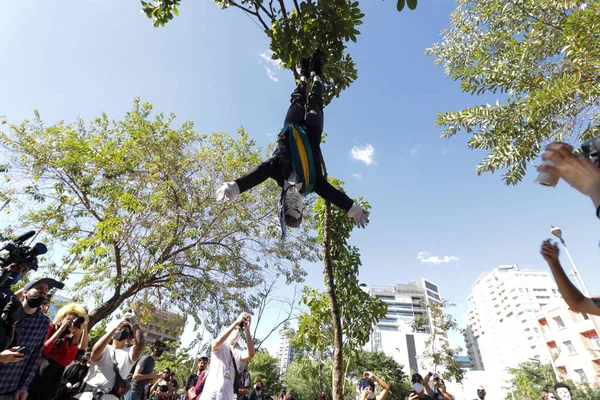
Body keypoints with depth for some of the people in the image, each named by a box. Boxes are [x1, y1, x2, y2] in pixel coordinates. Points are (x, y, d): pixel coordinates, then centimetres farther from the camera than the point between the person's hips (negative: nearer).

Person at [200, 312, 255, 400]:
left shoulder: (239, 352, 8)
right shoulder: (221, 346, 4)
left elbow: (250, 355, -16)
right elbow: (217, 342, -23)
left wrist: (247, 329, -23)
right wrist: (236, 322, -28)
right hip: (211, 393, -3)